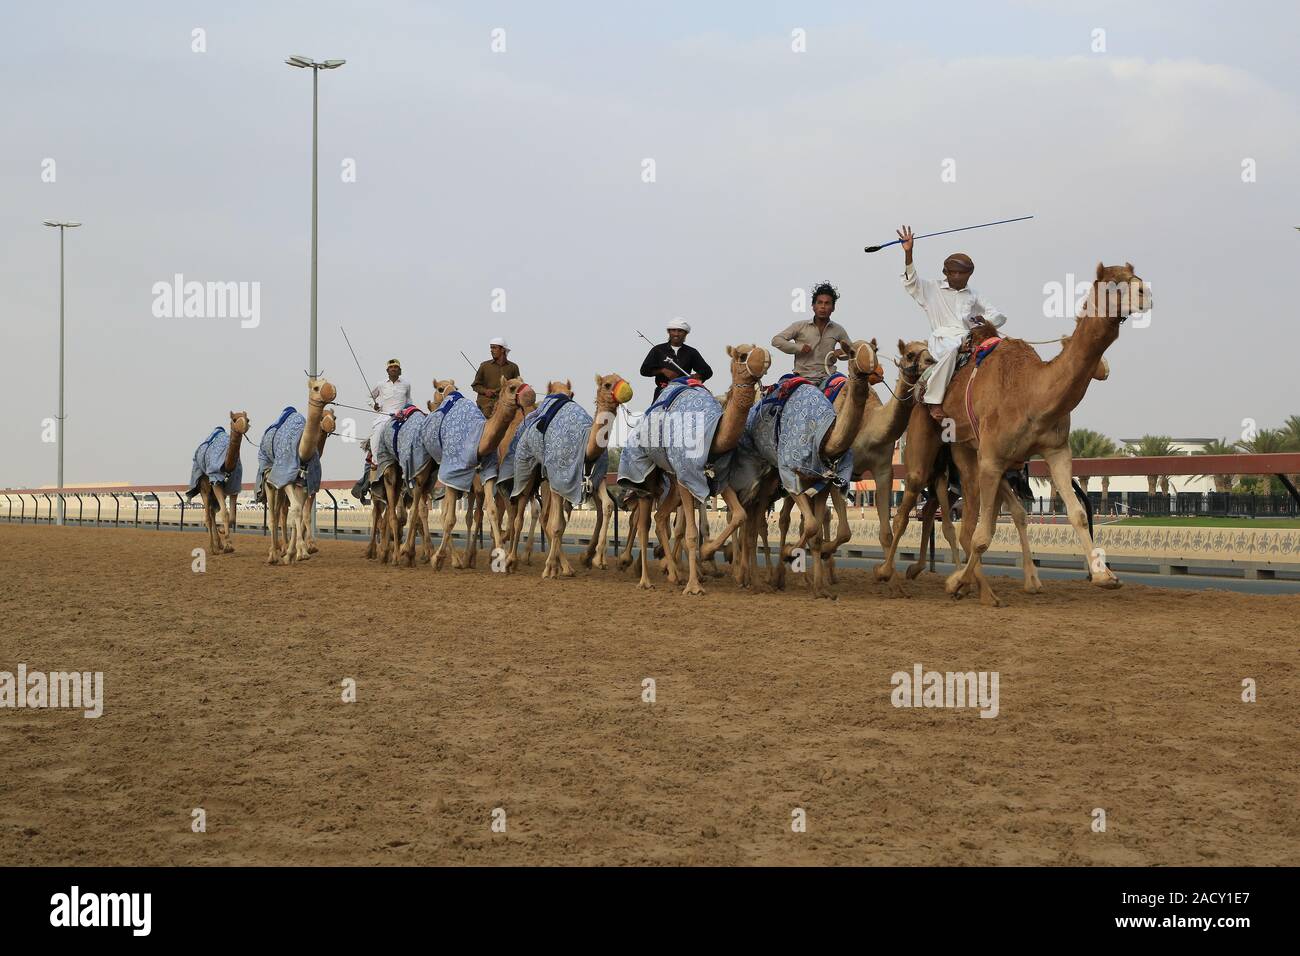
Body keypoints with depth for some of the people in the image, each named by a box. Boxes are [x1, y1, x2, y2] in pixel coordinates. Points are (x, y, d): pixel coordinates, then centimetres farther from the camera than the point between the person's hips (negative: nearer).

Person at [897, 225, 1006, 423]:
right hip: (942, 338, -4)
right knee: (951, 349, -39)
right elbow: (910, 282, 5)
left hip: (969, 339, 4)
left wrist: (986, 320, -3)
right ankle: (933, 399, -36)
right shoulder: (933, 290, 19)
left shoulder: (974, 296, 26)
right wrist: (908, 253, -8)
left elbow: (999, 316, 22)